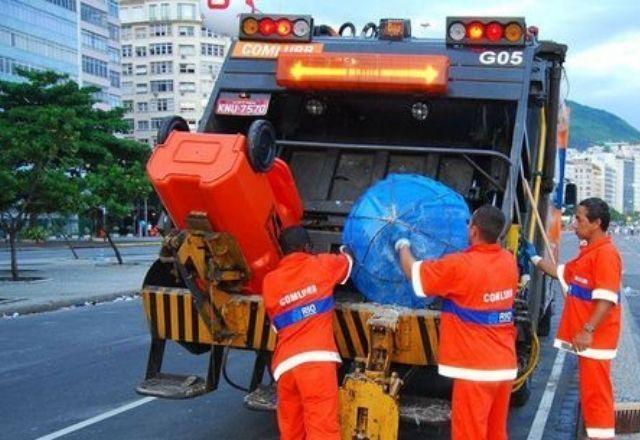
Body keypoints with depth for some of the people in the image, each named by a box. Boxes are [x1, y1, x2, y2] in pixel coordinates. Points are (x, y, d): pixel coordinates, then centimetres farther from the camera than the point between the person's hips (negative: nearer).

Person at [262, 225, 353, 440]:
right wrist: (345, 251, 53)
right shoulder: (321, 265, 9)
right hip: (316, 358, -4)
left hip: (284, 364, 4)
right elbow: (347, 262, 30)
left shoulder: (270, 281, 15)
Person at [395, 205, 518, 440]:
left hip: (476, 368, -7)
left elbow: (414, 272, -2)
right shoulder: (509, 262, 4)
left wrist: (403, 248, 16)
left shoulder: (459, 265, -16)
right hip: (505, 365, 7)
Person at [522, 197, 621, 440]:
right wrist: (534, 257, 26)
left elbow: (606, 300, -24)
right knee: (590, 391, 16)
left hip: (595, 337, -10)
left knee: (596, 392, -6)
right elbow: (563, 273, 28)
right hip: (586, 335, 10)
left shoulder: (606, 253, -17)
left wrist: (588, 330, -29)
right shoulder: (589, 251, 15)